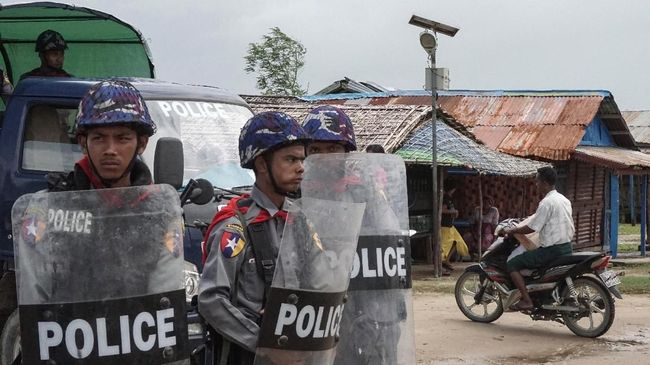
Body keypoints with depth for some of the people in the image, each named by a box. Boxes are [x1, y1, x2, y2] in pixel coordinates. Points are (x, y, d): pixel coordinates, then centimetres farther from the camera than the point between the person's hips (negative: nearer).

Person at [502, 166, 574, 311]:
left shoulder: (546, 203, -16)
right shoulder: (564, 200, 12)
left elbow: (532, 228, -17)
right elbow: (571, 227, 20)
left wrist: (511, 231, -4)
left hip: (551, 249, -10)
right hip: (567, 248, 10)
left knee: (512, 264, -6)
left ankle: (526, 300, -13)